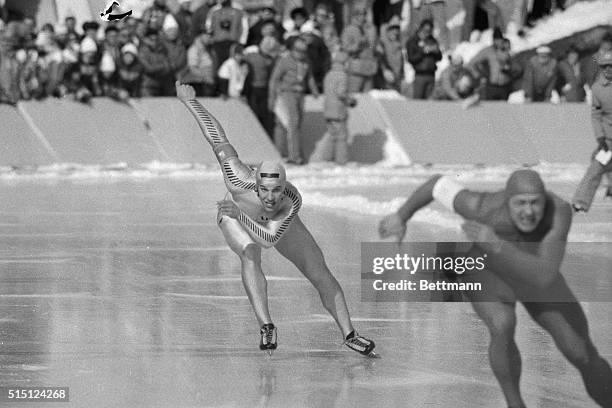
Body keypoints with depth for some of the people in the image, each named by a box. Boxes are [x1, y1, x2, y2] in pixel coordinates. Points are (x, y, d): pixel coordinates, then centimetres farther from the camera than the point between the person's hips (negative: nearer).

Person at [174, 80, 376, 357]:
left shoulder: (292, 202, -43)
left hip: (278, 222, 1)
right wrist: (189, 101, -26)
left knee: (321, 274, -1)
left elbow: (270, 238, -53)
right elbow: (218, 139, -35)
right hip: (234, 217, -1)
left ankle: (349, 335, 11)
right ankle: (266, 327, -33)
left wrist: (240, 215, -64)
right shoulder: (242, 183, -44)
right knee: (250, 255, -34)